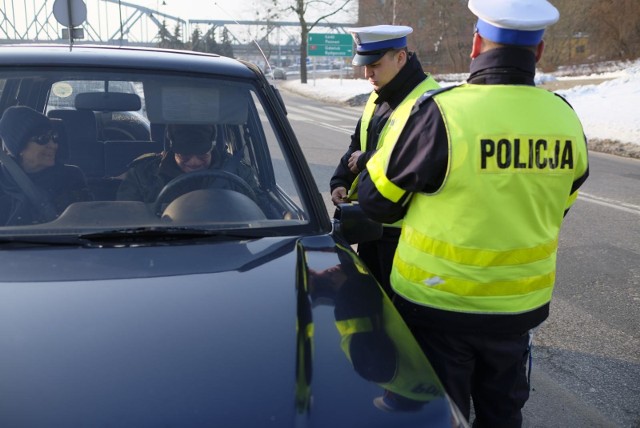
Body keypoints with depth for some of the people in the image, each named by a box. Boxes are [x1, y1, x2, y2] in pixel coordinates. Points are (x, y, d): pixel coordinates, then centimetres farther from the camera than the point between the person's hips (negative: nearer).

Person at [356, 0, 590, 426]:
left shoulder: (444, 111, -22)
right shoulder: (565, 120, -5)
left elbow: (376, 196, -11)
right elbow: (555, 209, 9)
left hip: (438, 303, -4)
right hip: (520, 303, 5)